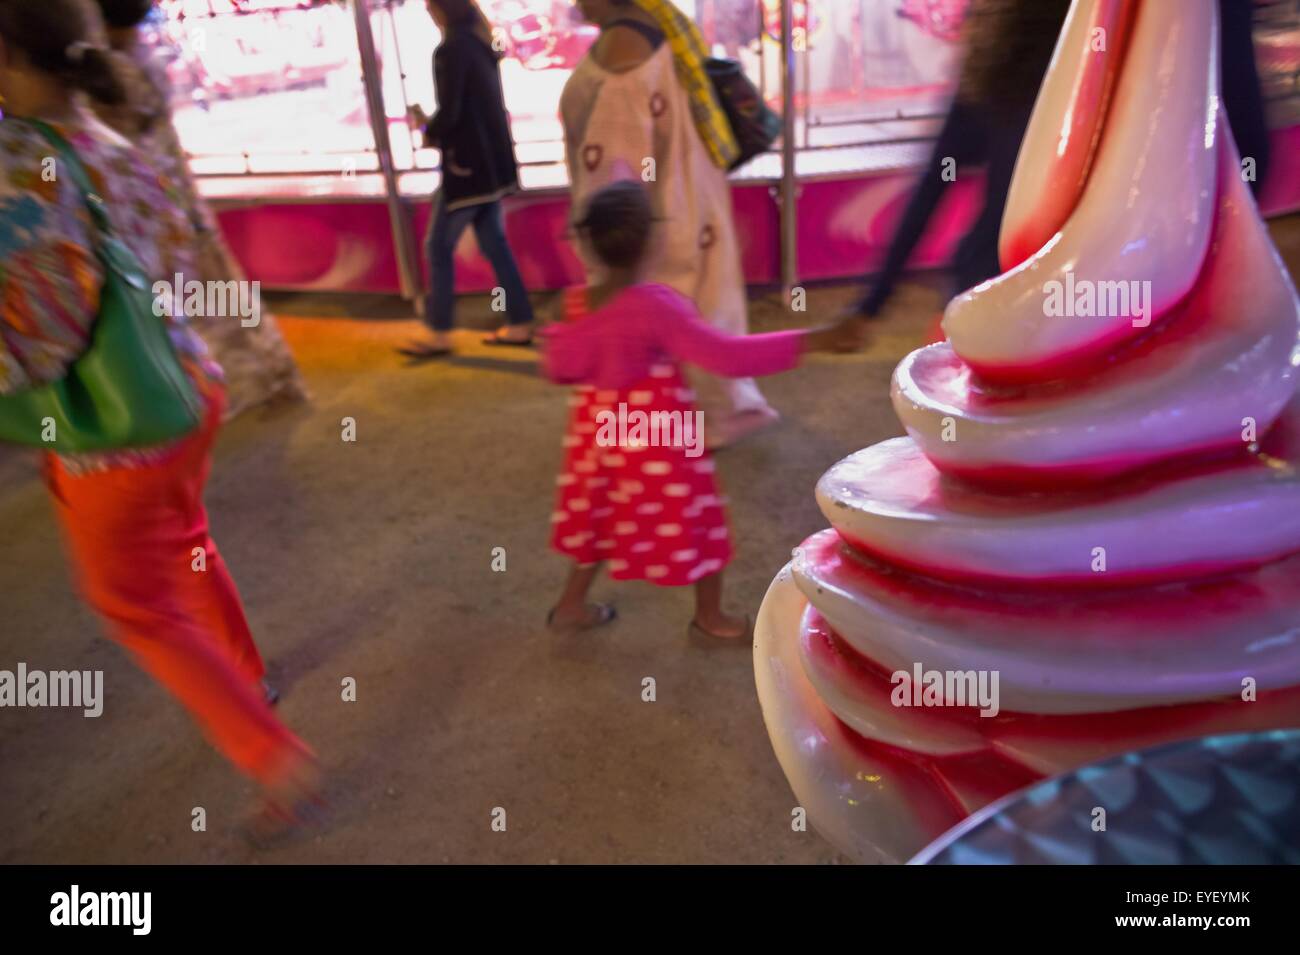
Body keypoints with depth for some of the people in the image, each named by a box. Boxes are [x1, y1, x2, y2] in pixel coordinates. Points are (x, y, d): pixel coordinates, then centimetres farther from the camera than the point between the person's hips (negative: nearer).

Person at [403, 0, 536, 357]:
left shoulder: (450, 50, -15)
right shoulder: (480, 42, 12)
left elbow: (449, 114, -19)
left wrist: (429, 133, 1)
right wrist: (434, 125, 12)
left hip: (467, 164, -9)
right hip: (493, 160, 9)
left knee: (439, 248, 1)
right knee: (494, 244, 13)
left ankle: (439, 335, 6)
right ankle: (519, 325, 16)